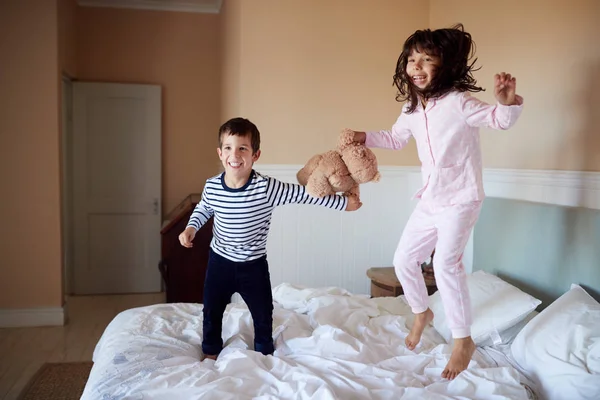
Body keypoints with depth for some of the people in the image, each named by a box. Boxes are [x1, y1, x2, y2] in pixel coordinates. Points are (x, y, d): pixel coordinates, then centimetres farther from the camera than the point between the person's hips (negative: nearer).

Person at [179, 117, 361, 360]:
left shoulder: (266, 188, -24)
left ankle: (264, 353, 41)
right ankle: (211, 351, 42)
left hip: (253, 264, -2)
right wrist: (191, 228, -8)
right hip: (219, 260, 2)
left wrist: (343, 203, -16)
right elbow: (203, 210, 9)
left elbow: (303, 194, -18)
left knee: (263, 314, 14)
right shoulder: (212, 187, -13)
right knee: (212, 310, 17)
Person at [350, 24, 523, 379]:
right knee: (404, 259, 11)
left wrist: (508, 100, -42)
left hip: (461, 199, -7)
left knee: (446, 264, -18)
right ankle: (421, 313, 38)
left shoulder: (457, 102, -16)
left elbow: (500, 119, -21)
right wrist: (364, 137, 11)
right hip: (430, 200, 8)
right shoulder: (412, 109, 5)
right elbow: (396, 139, 22)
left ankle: (463, 340, 1)